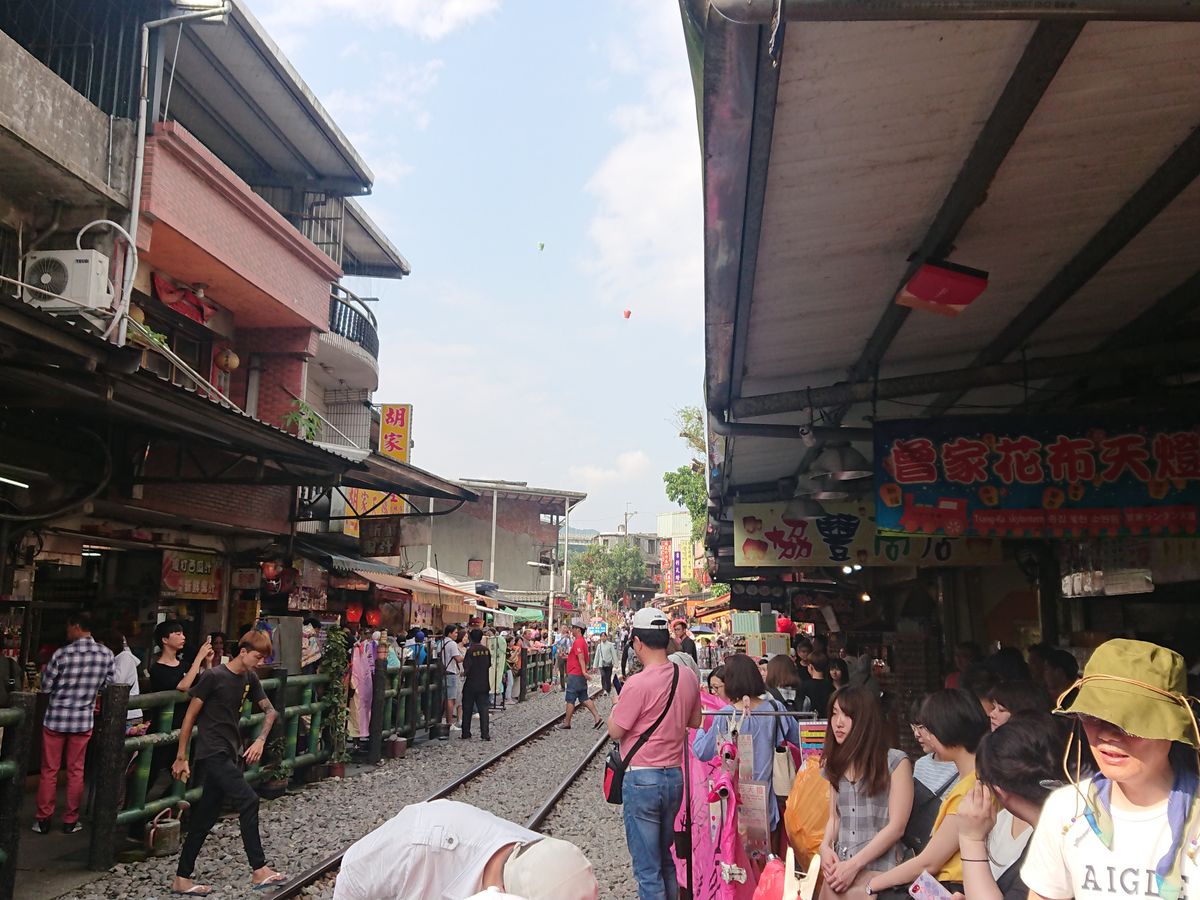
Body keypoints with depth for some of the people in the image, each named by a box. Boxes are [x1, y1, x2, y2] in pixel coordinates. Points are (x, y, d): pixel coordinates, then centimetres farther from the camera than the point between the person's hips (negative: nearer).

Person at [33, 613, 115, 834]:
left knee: (49, 771, 10)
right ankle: (70, 821, 17)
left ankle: (43, 820, 18)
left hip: (56, 719, -2)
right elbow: (106, 687, 3)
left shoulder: (62, 654, -15)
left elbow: (45, 687, -5)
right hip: (83, 720, 2)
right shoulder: (107, 654, -6)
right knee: (76, 771, 11)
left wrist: (45, 671, 14)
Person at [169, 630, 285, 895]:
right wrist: (181, 758, -7)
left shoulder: (250, 679, 7)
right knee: (248, 801, -15)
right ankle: (258, 871, -9)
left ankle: (182, 879, 21)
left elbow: (269, 710, 14)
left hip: (231, 753, 7)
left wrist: (260, 740, -2)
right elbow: (190, 716, -9)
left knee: (206, 817, 11)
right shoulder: (213, 676, -14)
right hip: (212, 753, -7)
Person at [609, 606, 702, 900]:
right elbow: (694, 721, 14)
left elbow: (615, 731, -11)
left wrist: (617, 704, 5)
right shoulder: (688, 677, 0)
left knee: (648, 869, 3)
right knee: (668, 860, 21)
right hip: (676, 776, 7)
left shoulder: (638, 683, -20)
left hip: (642, 779, -7)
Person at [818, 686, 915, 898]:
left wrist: (854, 864, -14)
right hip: (839, 866, 5)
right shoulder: (837, 763, 12)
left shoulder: (896, 762, -7)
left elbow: (896, 827, -10)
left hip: (878, 869, -5)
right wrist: (825, 846, -5)